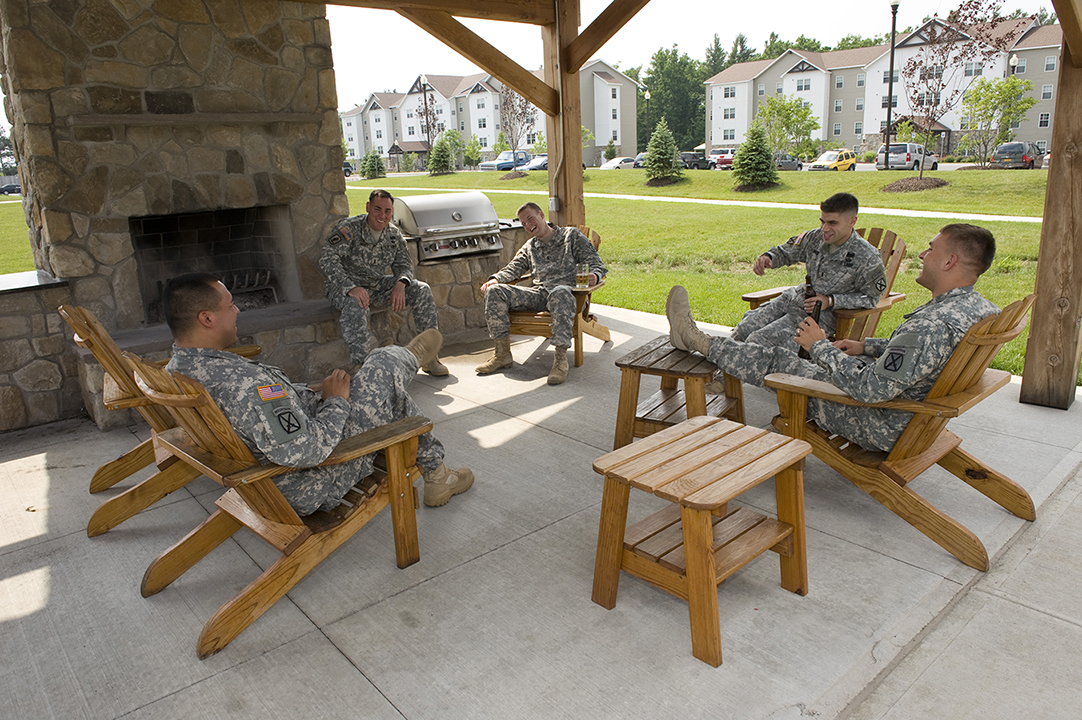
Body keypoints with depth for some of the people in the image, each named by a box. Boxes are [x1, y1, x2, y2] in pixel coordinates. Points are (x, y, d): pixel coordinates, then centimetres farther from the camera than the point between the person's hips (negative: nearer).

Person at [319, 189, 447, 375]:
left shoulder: (394, 235, 2)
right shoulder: (349, 228, -16)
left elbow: (403, 265, 5)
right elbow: (327, 258, -27)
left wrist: (401, 284, -21)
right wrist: (351, 288, -42)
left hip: (377, 287, 6)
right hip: (344, 288, -5)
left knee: (421, 290, -9)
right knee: (356, 305, -40)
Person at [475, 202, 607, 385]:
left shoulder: (572, 236, 15)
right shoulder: (530, 246, 30)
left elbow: (596, 263, 7)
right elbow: (514, 268, 23)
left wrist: (594, 276, -17)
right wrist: (495, 279, 1)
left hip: (565, 290, -5)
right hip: (538, 294, 5)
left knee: (559, 293, -44)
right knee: (494, 291, -16)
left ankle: (561, 358, -45)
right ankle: (502, 354, -16)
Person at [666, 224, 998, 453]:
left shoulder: (933, 325, -34)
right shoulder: (981, 308, -2)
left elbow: (869, 390, -32)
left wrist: (820, 346, -19)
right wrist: (867, 347, 11)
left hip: (883, 429, -9)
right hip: (918, 413, 9)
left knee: (775, 362, -1)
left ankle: (694, 338, 15)